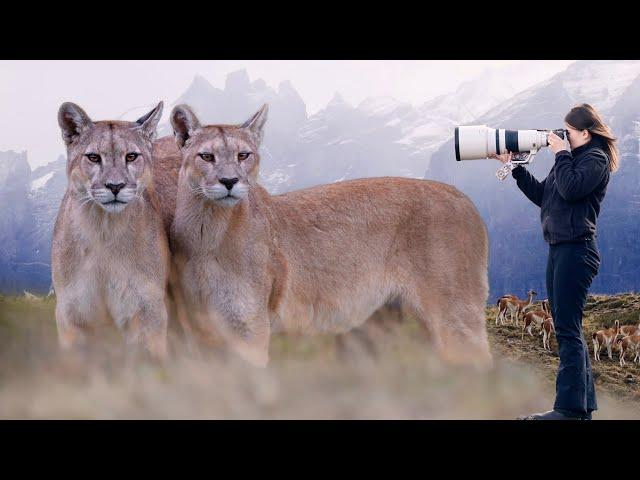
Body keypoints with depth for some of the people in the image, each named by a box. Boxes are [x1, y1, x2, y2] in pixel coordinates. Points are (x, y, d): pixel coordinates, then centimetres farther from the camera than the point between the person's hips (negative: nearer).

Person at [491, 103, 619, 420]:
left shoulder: (595, 158, -6)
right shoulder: (571, 158, 20)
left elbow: (571, 189, -22)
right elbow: (541, 195, 21)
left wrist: (561, 154, -9)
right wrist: (514, 166, 15)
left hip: (576, 249, -10)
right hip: (560, 249, 10)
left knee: (567, 329, -13)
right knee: (568, 329, 10)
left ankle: (570, 409, -15)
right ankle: (584, 405, 14)